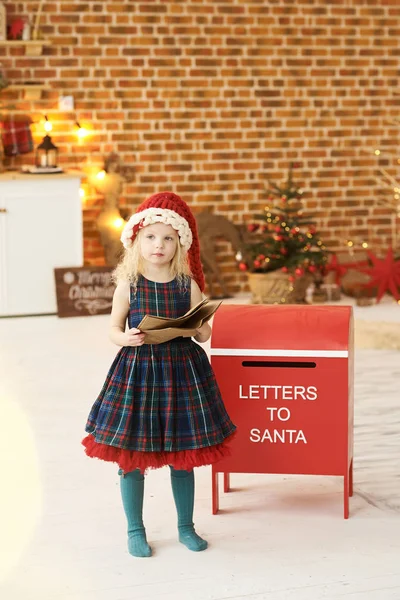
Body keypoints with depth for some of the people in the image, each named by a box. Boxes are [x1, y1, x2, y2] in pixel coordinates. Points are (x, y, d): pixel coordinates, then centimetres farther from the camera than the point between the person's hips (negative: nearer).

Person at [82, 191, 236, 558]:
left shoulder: (188, 284, 0)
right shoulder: (128, 284, -3)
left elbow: (202, 332, 5)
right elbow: (114, 327, 2)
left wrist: (202, 330, -18)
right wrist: (125, 338, -19)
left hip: (182, 369, 1)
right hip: (137, 369, -1)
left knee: (183, 456, 10)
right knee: (131, 456, 4)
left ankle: (186, 527, 27)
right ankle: (136, 530, 21)